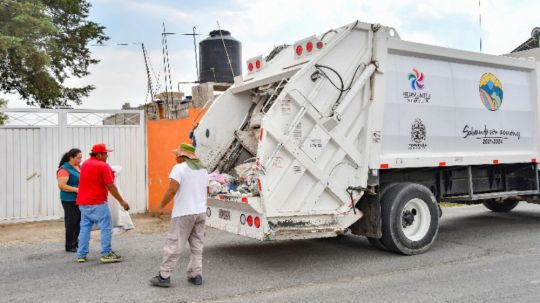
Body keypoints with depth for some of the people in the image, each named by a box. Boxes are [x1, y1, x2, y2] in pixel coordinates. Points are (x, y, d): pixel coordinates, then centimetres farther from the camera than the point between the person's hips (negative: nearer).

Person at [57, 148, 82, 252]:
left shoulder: (79, 167, 12)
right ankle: (69, 246, 9)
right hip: (69, 200, -7)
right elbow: (61, 185, -18)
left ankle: (75, 242, 23)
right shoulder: (64, 169, -11)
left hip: (80, 200, 7)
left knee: (79, 222, 10)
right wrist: (76, 189, -22)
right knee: (71, 223, -2)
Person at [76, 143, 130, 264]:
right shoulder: (103, 166, -12)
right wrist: (121, 201, -11)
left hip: (83, 203, 8)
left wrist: (109, 172, 19)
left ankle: (81, 255, 14)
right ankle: (106, 254, 0)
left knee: (84, 229, 12)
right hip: (97, 203, -8)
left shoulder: (84, 164, 12)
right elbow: (110, 186, -16)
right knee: (106, 228, -1)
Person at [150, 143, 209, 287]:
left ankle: (164, 276, 4)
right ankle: (196, 275, 15)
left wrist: (161, 206, -10)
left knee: (173, 245, -1)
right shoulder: (203, 169, 13)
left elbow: (172, 190, -19)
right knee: (197, 245, 14)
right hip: (201, 212, 7)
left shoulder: (179, 168, -11)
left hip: (184, 213, -7)